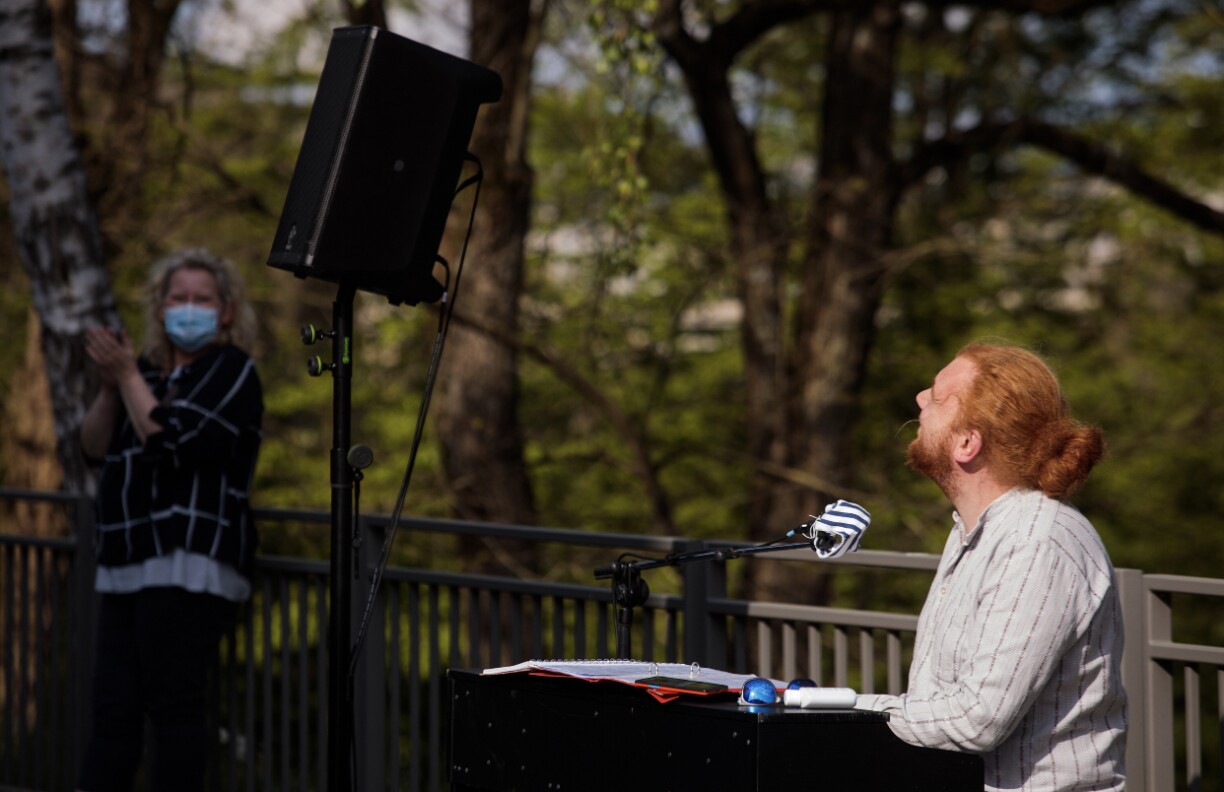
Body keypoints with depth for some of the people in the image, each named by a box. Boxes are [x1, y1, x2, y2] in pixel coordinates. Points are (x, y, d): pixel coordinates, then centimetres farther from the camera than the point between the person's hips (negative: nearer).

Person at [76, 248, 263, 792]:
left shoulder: (230, 370, 0)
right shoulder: (151, 370, 21)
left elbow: (172, 440, -14)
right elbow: (94, 446, 13)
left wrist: (128, 375, -6)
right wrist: (110, 386, -2)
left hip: (190, 563, -7)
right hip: (127, 564, 7)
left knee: (173, 705, -9)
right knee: (112, 708, 4)